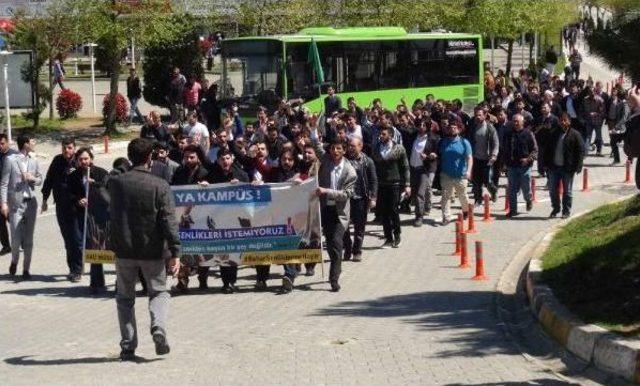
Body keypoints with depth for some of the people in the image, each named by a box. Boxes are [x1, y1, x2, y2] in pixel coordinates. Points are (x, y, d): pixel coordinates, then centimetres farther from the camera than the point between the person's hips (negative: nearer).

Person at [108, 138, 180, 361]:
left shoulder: (116, 182, -2)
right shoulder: (160, 186, -9)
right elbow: (169, 220, -13)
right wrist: (174, 252, -13)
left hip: (123, 249, 2)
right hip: (152, 250, -1)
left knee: (125, 297, 14)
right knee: (158, 291, 16)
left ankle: (128, 347, 9)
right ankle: (158, 327, -10)